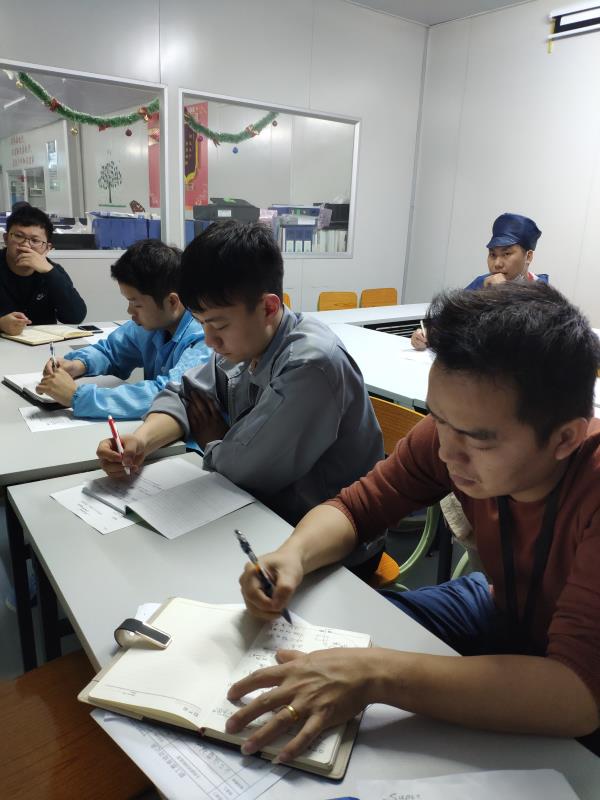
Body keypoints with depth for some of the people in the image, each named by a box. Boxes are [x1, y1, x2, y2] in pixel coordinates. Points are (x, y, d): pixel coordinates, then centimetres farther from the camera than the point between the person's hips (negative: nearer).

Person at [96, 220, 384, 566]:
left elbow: (243, 466, -25)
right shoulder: (244, 343, -5)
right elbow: (186, 395, 7)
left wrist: (212, 441, -3)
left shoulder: (310, 365, -31)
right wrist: (143, 439, -13)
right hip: (267, 510, 6)